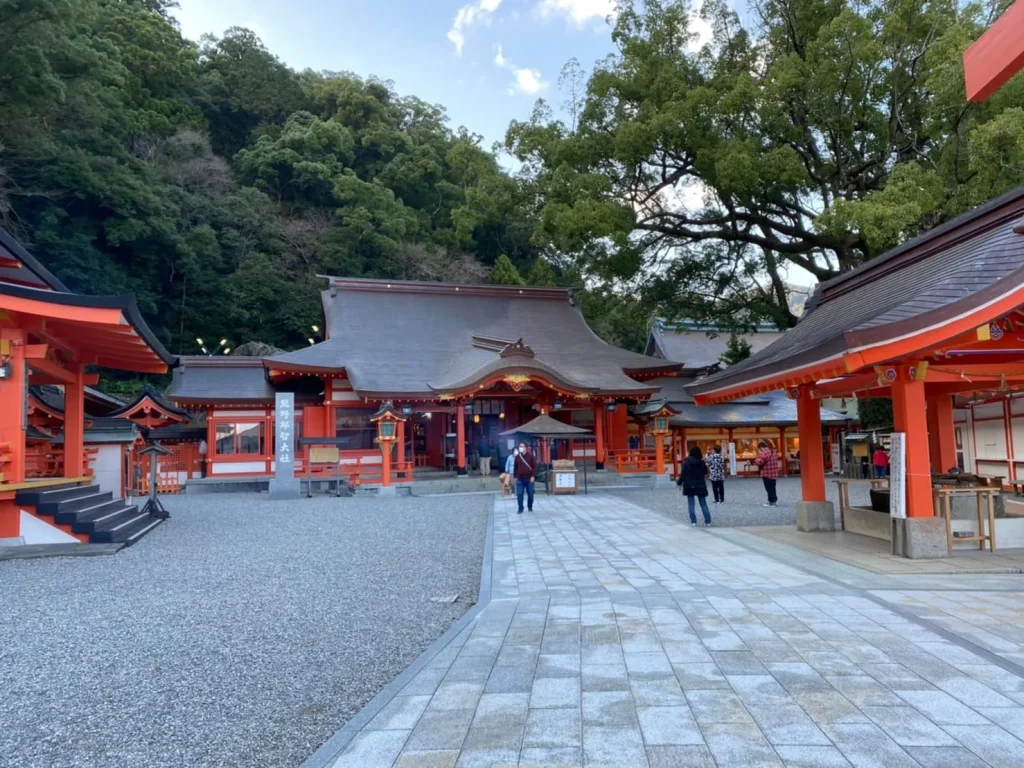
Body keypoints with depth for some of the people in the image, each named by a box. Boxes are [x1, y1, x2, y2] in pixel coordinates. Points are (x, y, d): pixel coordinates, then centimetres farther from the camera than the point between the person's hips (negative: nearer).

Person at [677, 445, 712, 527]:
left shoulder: (686, 462, -10)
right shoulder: (701, 462, -2)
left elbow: (683, 474, -9)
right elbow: (705, 473, 10)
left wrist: (679, 482, 4)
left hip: (689, 486, -2)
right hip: (700, 486, 2)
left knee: (691, 504, 5)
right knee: (703, 504, 9)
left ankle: (693, 522, 1)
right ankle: (708, 521, 7)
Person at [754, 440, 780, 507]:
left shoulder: (764, 453, -19)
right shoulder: (774, 452, 11)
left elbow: (759, 462, -24)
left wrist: (756, 460, -1)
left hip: (767, 474, -8)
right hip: (774, 474, 8)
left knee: (769, 489, 0)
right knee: (773, 488, 18)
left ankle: (771, 502, 3)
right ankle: (774, 500, 25)